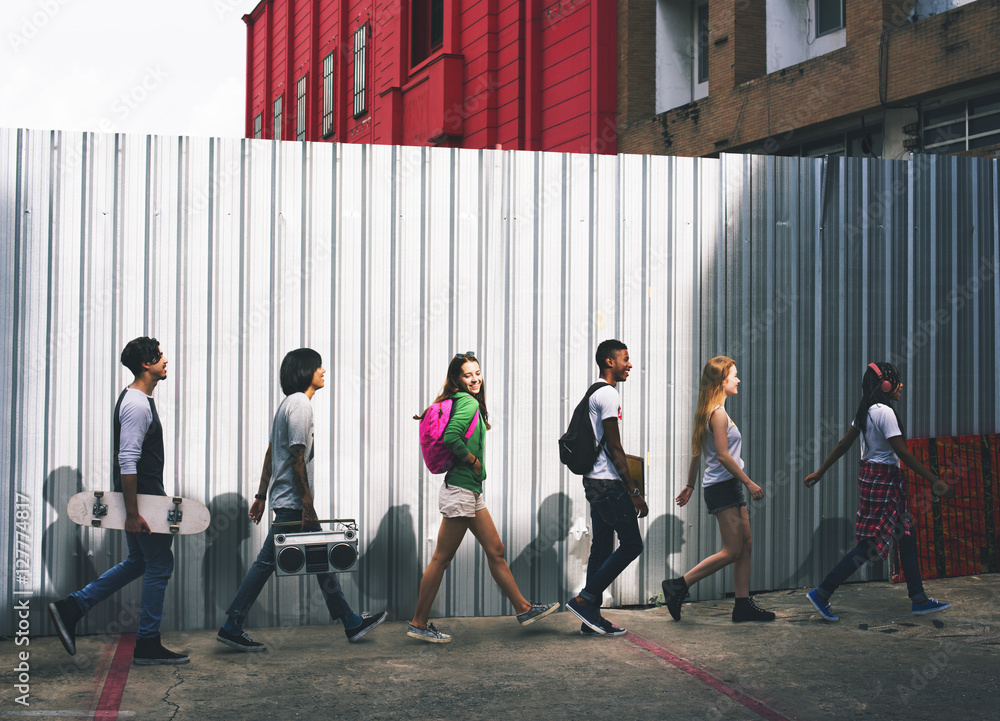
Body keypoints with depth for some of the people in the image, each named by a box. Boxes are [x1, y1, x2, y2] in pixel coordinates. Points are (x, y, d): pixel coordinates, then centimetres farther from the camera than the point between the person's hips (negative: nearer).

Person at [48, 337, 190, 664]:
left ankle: (71, 607, 16)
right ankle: (147, 645, 8)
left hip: (142, 496, 10)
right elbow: (127, 462, -24)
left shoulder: (137, 399, 15)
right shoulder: (137, 404, -19)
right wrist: (132, 513, -26)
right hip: (142, 498, -10)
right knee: (159, 565, 0)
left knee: (138, 562, 18)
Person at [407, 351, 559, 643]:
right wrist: (473, 460, -15)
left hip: (471, 492, 10)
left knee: (495, 550, 14)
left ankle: (524, 608, 21)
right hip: (461, 490, -10)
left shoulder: (460, 402, 13)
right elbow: (451, 437, -28)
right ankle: (418, 624, 4)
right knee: (441, 559, -3)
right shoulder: (468, 403, -14)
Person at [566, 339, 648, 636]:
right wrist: (634, 493, -15)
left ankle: (592, 616, 12)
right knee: (632, 544, -6)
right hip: (609, 483, -10)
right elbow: (614, 448, -17)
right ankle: (584, 599, -5)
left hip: (595, 482, 10)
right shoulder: (608, 394, -13)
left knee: (602, 547, 11)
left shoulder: (596, 393, 19)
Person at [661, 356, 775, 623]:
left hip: (730, 488, 10)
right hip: (722, 486, -10)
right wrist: (749, 483, -15)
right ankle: (678, 586, -5)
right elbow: (723, 455, -19)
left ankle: (743, 605, 9)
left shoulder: (708, 412, 15)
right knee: (731, 551, -9)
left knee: (745, 546, 8)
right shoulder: (718, 413, -14)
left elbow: (696, 452, 19)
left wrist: (690, 485, 23)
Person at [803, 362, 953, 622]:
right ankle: (821, 593, -6)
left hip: (870, 474, 10)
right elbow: (902, 453, -20)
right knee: (870, 544, -7)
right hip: (883, 479, -10)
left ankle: (919, 600, 19)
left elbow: (843, 444, 14)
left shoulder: (866, 411, 10)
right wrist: (935, 481, -19)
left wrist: (820, 471, 21)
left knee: (906, 536, 13)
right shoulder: (885, 412, -18)